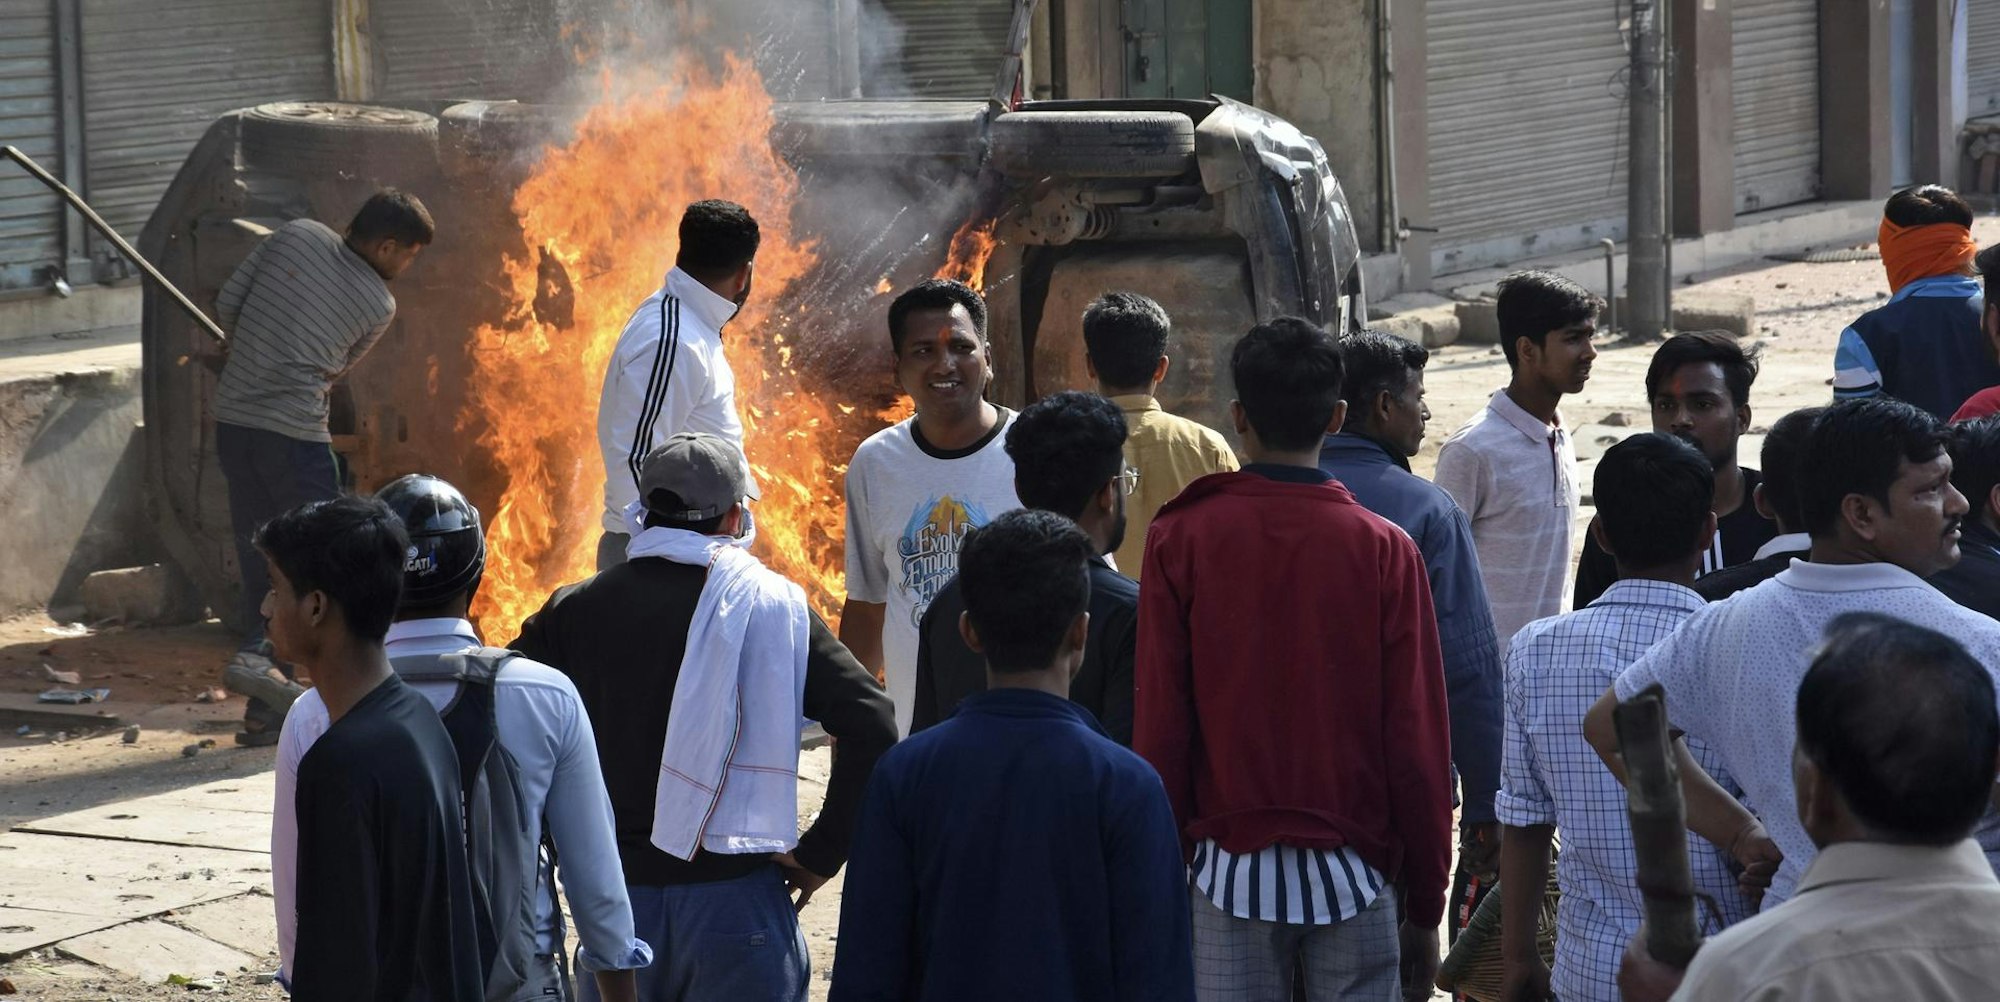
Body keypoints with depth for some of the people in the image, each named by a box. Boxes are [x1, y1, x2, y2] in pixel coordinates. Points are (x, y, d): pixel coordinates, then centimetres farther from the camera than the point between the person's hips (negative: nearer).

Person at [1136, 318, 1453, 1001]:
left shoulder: (1181, 541, -3)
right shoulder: (1386, 551, -3)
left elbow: (1158, 725, -2)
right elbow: (1418, 743, -2)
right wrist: (1425, 909, 6)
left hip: (1229, 867, 0)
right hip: (1355, 869, 0)